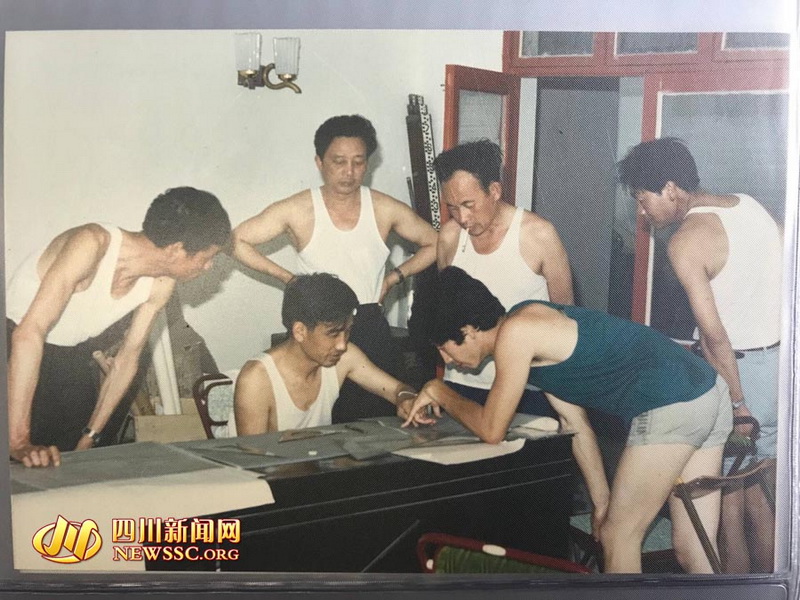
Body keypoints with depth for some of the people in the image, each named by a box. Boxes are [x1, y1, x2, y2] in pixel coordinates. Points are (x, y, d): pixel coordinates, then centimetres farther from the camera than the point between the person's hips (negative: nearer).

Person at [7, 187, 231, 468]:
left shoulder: (160, 285, -9)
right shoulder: (92, 243, -31)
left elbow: (127, 358, 3)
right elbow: (29, 333, -37)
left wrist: (91, 433, -2)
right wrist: (18, 442, -41)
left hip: (72, 357, 6)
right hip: (16, 351, -6)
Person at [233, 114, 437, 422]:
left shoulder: (386, 210, -1)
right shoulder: (297, 211, -7)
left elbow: (434, 244, 13)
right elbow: (237, 240, -1)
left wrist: (394, 276, 3)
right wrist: (287, 277, -4)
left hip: (372, 330, 2)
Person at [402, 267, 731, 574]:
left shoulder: (514, 333, -11)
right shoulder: (531, 328, 17)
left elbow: (491, 430, -6)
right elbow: (576, 426, 21)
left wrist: (439, 392, 9)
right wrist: (601, 501, 25)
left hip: (670, 405, -9)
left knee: (618, 538, 5)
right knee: (692, 550, 13)